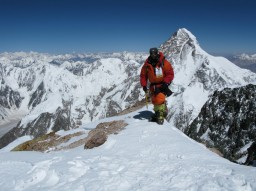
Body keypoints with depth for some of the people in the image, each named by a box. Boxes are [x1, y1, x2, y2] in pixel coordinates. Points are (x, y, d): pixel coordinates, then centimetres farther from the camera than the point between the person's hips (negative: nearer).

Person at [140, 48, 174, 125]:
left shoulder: (164, 63, -15)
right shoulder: (147, 64, -5)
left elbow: (170, 74, -12)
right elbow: (143, 75, 3)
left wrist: (166, 83, -21)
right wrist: (144, 85, -4)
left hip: (162, 85, -4)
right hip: (153, 85, 4)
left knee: (160, 99, -17)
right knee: (154, 100, 10)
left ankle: (161, 116, -4)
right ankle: (157, 113, 29)